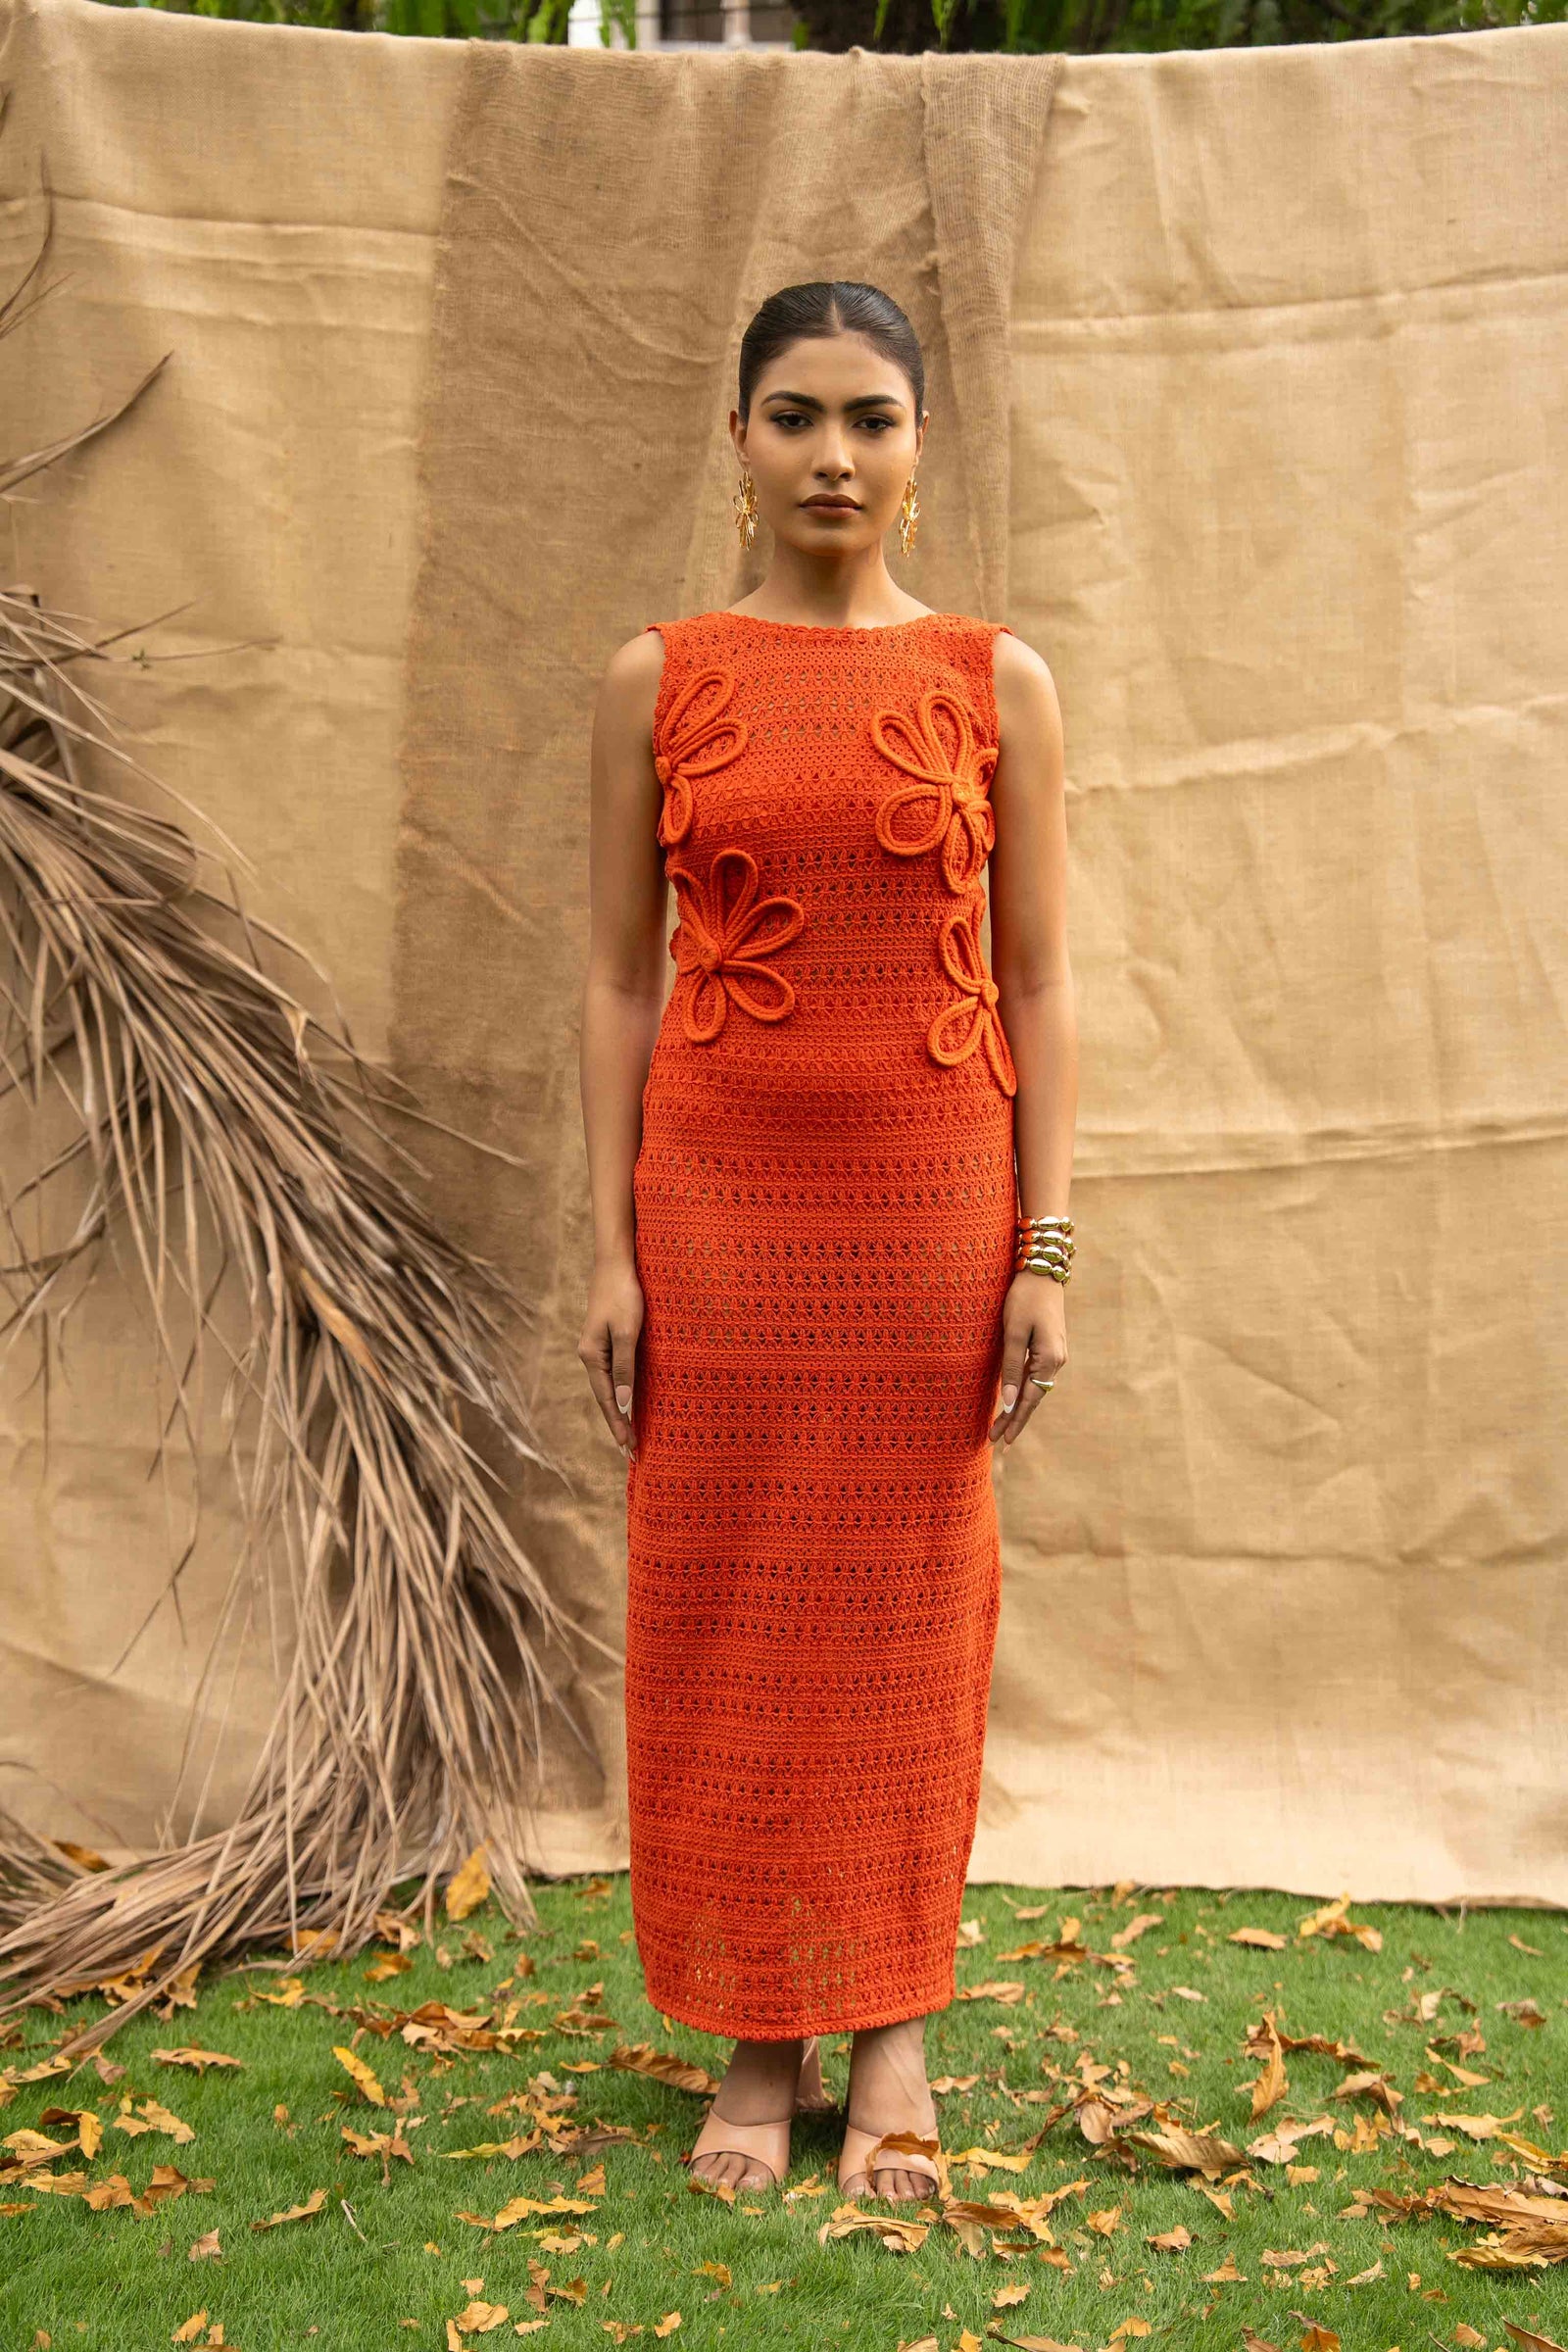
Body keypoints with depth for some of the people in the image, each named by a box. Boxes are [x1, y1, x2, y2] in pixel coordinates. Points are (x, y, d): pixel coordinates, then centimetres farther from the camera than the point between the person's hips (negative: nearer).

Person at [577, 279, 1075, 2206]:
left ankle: (893, 2031, 19)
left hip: (932, 1192, 0)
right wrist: (609, 1248, -3)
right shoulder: (657, 679, 4)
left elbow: (1040, 982, 3)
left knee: (908, 1604, 5)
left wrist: (1047, 1249, -4)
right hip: (716, 1193, 0)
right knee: (722, 1605, 3)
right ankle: (758, 2042, 17)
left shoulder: (995, 679, 4)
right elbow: (619, 978, 4)